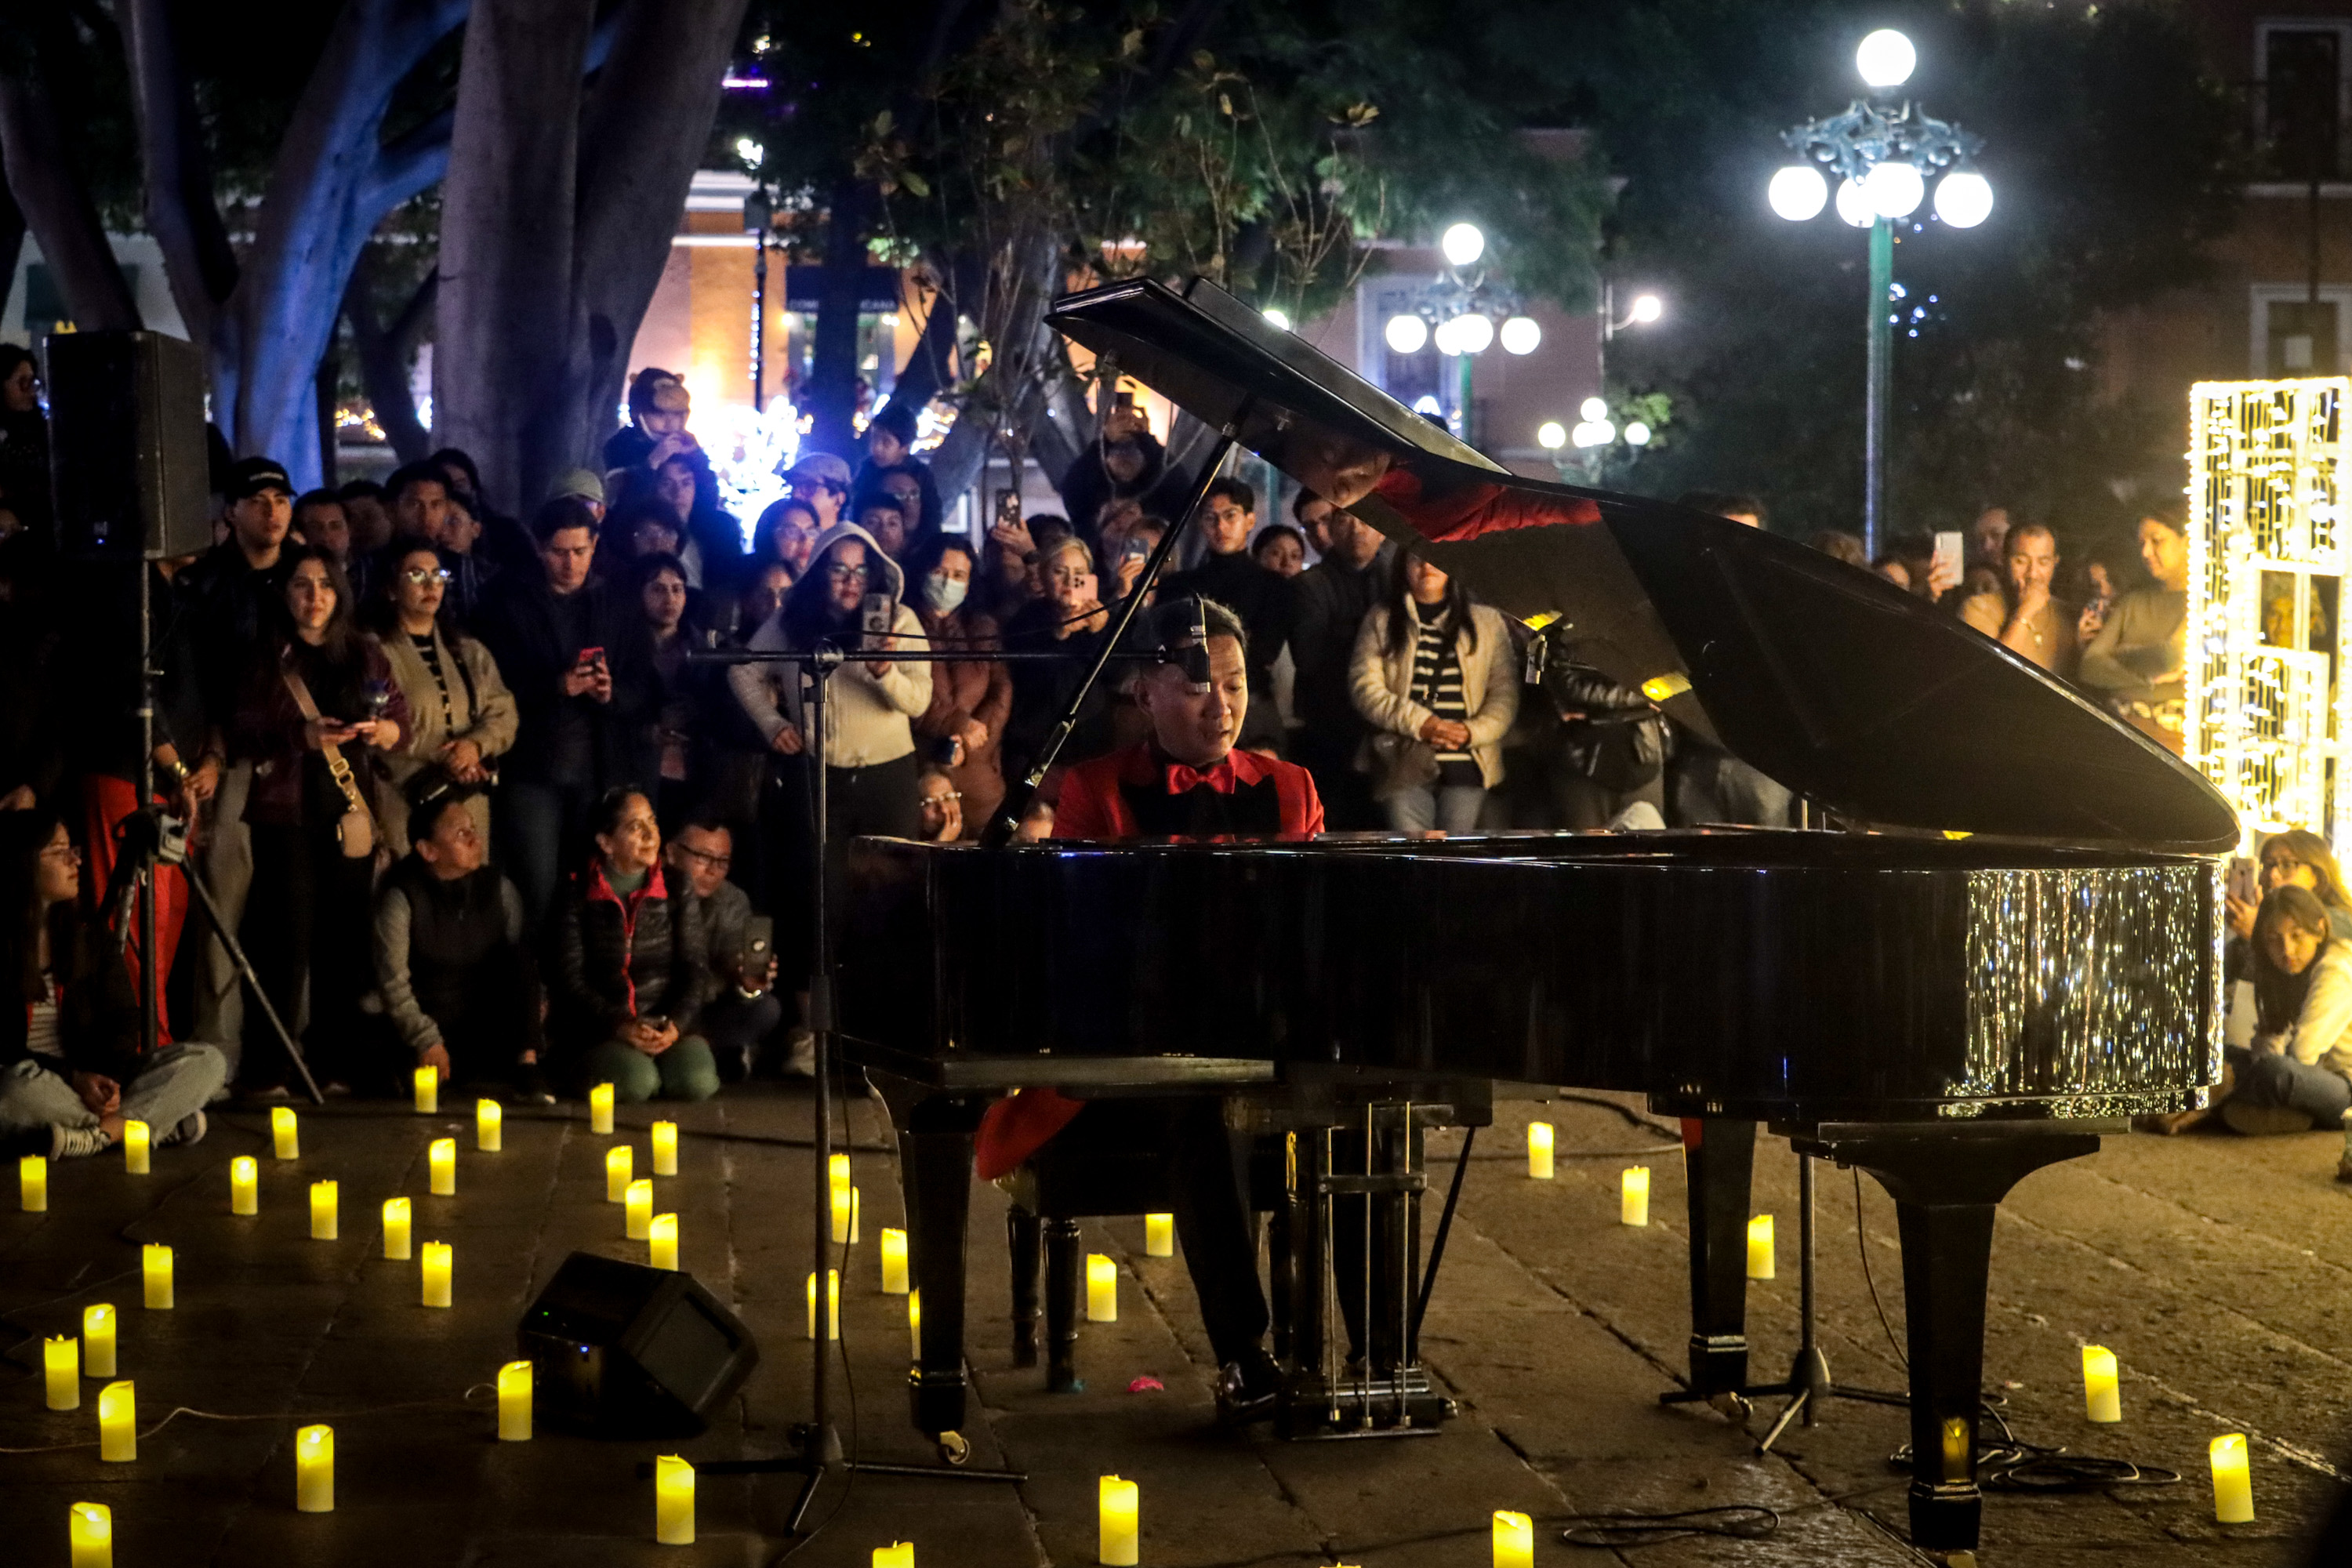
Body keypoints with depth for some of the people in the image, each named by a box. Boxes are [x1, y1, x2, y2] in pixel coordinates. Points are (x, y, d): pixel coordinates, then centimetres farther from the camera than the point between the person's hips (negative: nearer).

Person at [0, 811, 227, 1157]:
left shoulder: (87, 931, 9)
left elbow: (122, 1018, 8)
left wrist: (108, 1078, -12)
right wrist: (75, 1079, -19)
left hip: (96, 1080, 5)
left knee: (207, 1062, -11)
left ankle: (92, 1136, -28)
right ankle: (163, 1124, -24)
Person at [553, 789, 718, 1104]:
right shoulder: (579, 896, 2)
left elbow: (696, 967, 5)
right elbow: (571, 977, -2)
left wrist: (677, 1024, -13)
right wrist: (618, 1025, -17)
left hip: (667, 1022, 2)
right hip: (599, 1031, -2)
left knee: (698, 1082, -28)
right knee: (637, 1083, -32)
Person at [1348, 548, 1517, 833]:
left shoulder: (1487, 622, 15)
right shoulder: (1381, 621, 14)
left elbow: (1505, 694, 8)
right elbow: (1364, 687, 2)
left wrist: (1473, 732, -10)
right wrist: (1419, 723, -11)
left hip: (1466, 764, 0)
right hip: (1405, 763, 0)